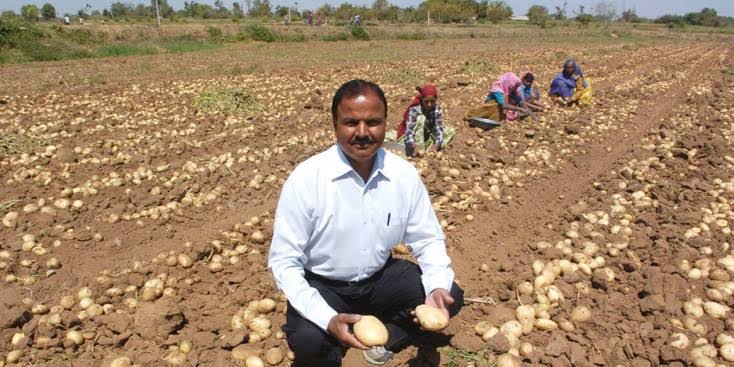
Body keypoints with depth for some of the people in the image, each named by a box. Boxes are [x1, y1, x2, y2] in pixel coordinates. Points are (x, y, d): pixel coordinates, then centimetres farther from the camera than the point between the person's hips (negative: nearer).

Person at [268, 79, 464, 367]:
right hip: (323, 285, -3)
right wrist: (329, 319, -32)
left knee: (450, 297, -10)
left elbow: (428, 240, -1)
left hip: (380, 277, 4)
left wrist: (437, 288, -22)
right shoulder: (305, 179, -22)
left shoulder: (404, 174, -11)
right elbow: (284, 261, -20)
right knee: (307, 340, -31)